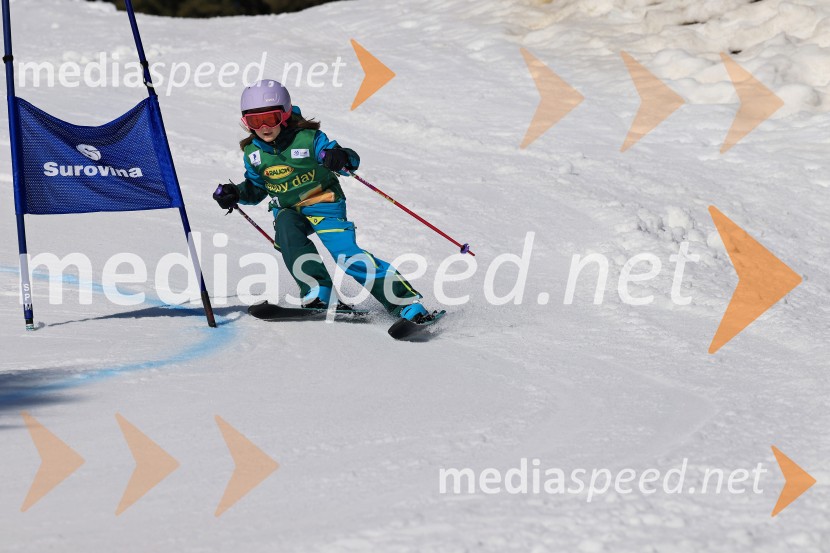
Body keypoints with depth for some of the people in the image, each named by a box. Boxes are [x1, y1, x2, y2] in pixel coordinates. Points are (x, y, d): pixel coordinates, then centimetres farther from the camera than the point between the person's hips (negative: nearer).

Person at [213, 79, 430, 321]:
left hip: (323, 204, -4)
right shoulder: (253, 152, 0)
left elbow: (352, 160, -14)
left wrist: (342, 158, -38)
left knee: (346, 255, -21)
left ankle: (406, 299, -20)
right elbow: (256, 187, 18)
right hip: (287, 211, 4)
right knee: (286, 228, -32)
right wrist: (235, 193, -2)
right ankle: (318, 291, -27)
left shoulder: (308, 138, -14)